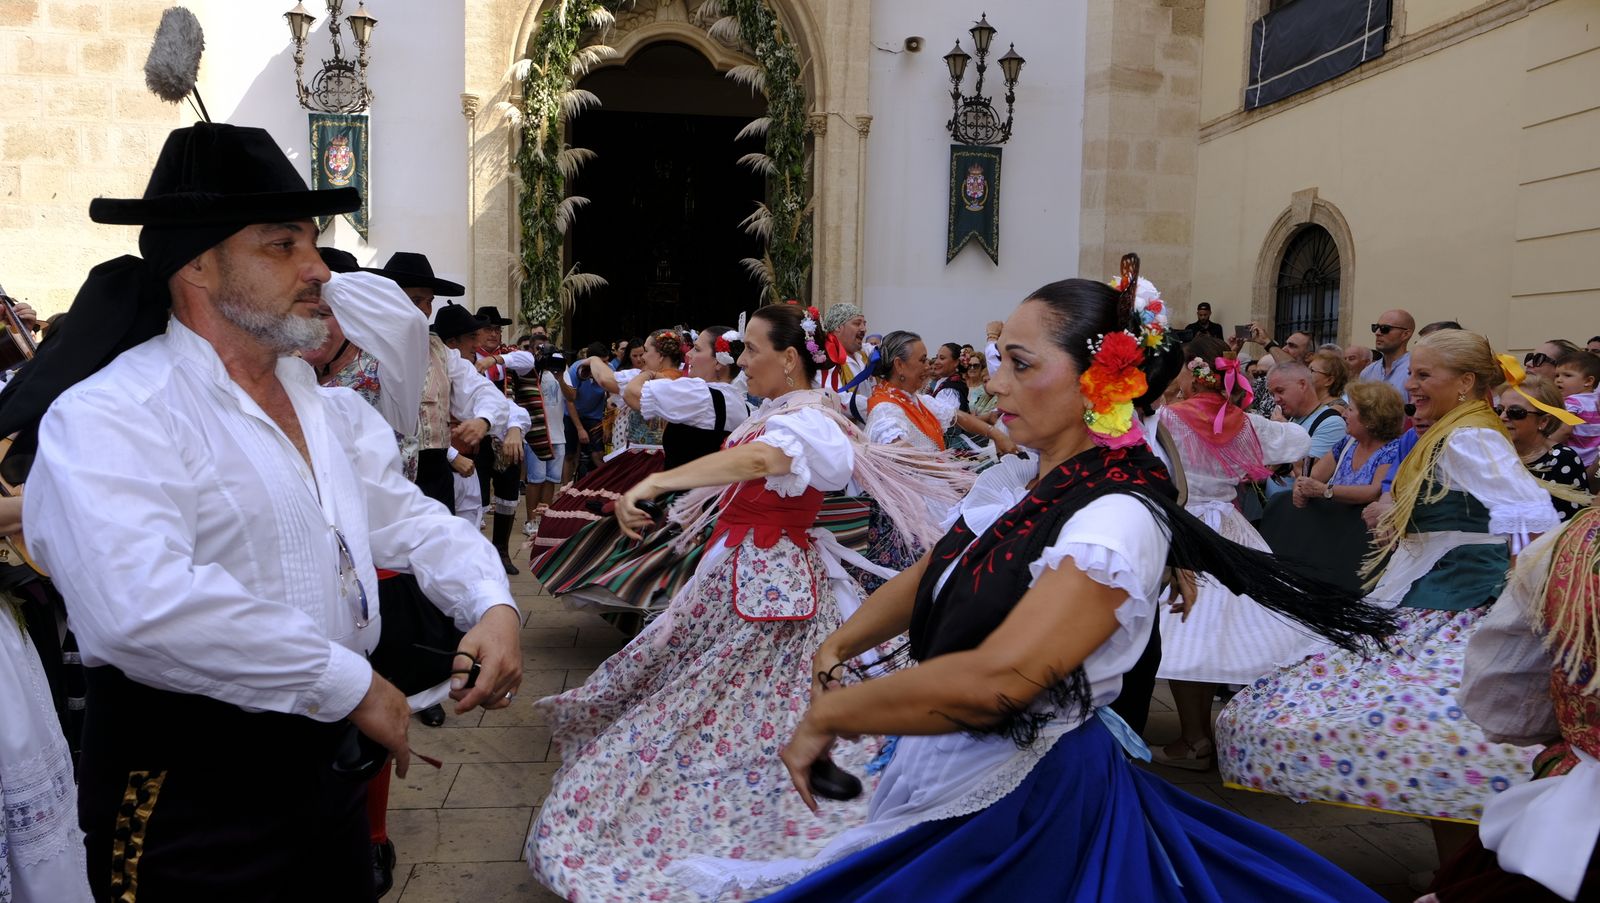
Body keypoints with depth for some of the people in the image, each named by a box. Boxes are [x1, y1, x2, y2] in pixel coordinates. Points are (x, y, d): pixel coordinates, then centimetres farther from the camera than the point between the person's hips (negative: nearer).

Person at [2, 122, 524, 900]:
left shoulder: (332, 410, 9)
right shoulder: (107, 419, -17)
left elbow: (413, 523, 11)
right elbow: (144, 608, -32)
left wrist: (493, 605, -9)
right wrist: (353, 685, -26)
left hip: (326, 765, 7)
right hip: (189, 799, -7)